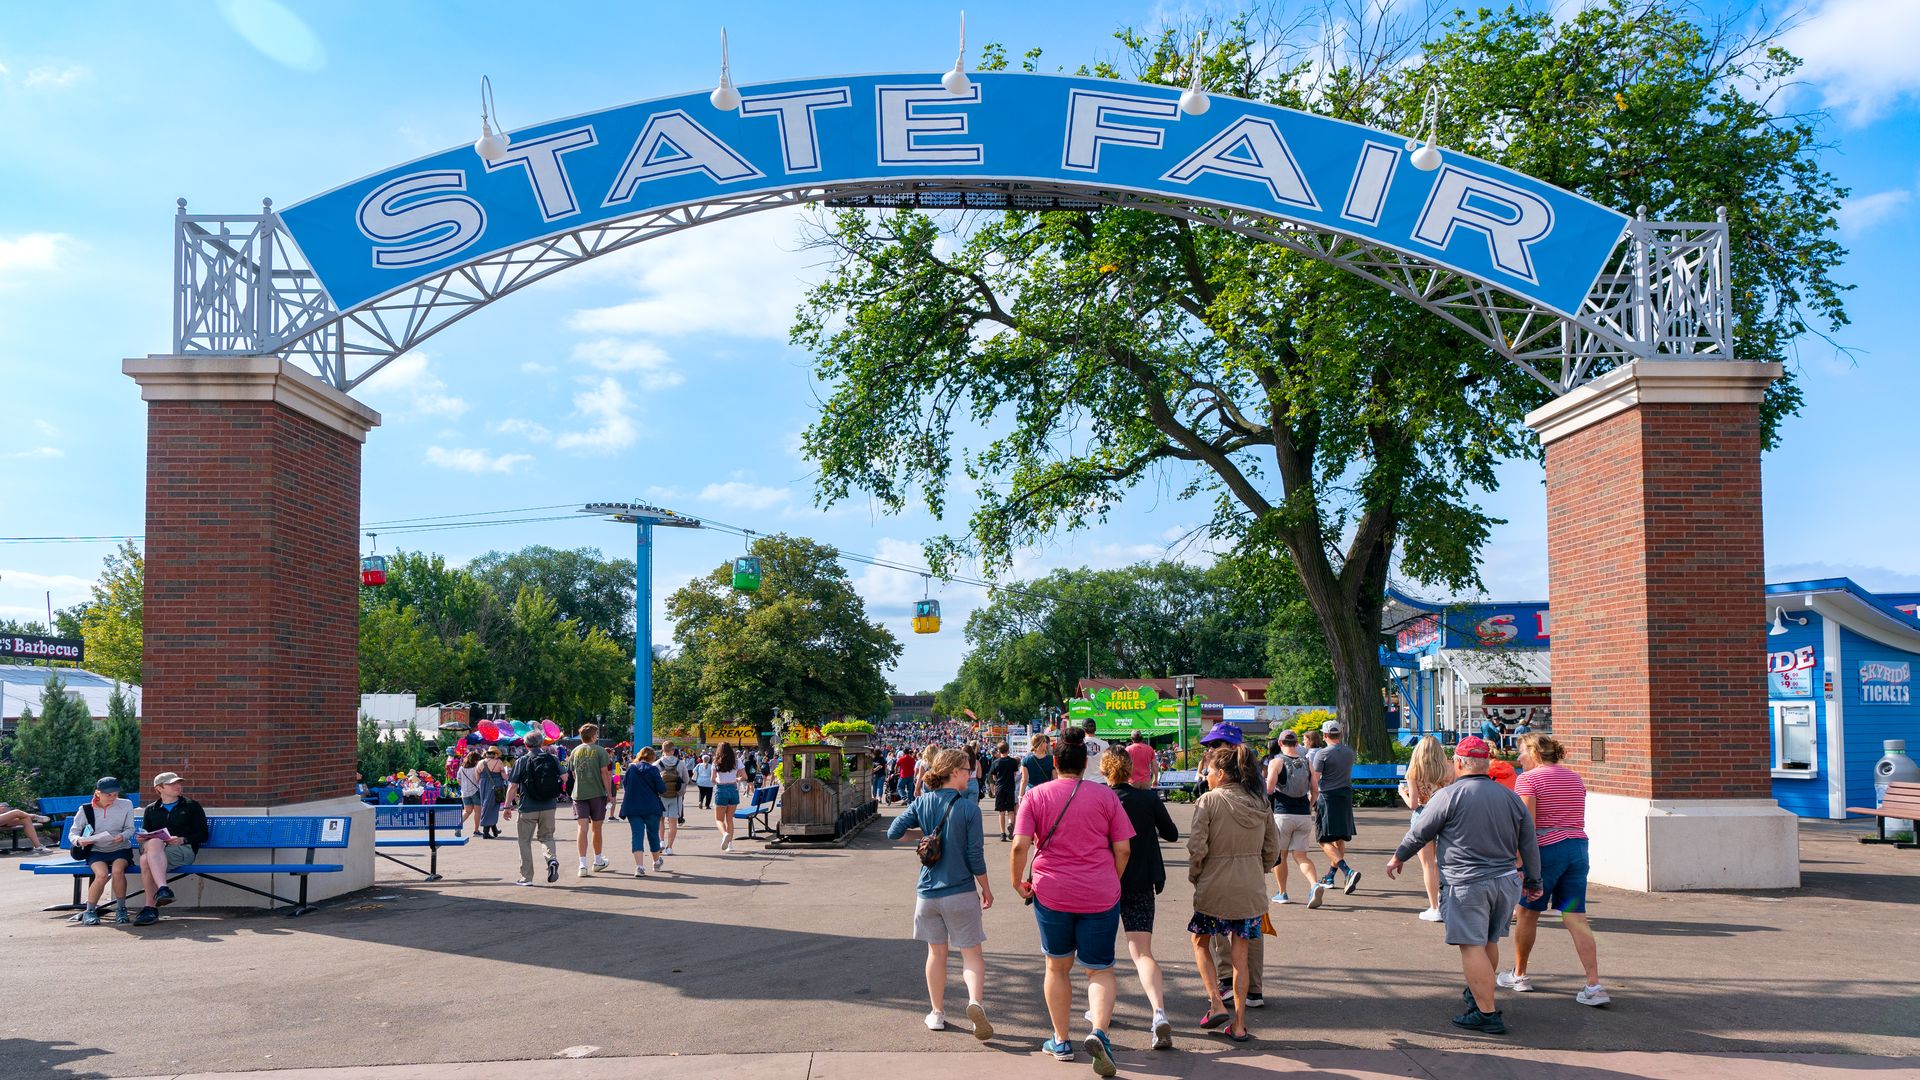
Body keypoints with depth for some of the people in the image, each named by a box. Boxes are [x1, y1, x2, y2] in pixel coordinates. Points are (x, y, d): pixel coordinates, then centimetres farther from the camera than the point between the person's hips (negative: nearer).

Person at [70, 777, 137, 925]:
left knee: (117, 871, -33)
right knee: (102, 874, -31)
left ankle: (121, 909, -15)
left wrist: (122, 836, -20)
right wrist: (79, 840, -22)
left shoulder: (125, 805, 1)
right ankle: (89, 911, -11)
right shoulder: (86, 809, 0)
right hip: (96, 851, 0)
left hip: (120, 849, 0)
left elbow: (130, 829, 4)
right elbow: (73, 832, 2)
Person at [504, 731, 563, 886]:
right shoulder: (553, 759, 0)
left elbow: (512, 786, -8)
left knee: (525, 841, 9)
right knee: (546, 837, 18)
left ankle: (527, 877, 11)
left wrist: (508, 806, 1)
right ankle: (552, 859, -11)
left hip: (528, 808, -3)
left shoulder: (521, 761, -7)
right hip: (549, 807, 3)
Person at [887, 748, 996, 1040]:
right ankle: (976, 1001, -20)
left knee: (937, 952, 17)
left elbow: (893, 832, -2)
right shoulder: (969, 807, -13)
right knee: (972, 953, 4)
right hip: (961, 893, -4)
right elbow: (976, 855, -11)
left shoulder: (922, 804, -2)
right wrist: (986, 889, 2)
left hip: (927, 893, 4)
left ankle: (937, 1013, 24)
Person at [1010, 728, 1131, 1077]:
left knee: (1057, 967, 18)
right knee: (1100, 969, 9)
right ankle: (1099, 1031, -15)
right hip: (1100, 896, 0)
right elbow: (1122, 848, -1)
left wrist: (1018, 881, 3)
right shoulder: (1106, 795, 0)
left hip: (1051, 892, 0)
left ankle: (1060, 1041, 25)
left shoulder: (1036, 795, -2)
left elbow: (1020, 845, -11)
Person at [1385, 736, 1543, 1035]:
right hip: (1505, 882, 7)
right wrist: (1533, 881, 25)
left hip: (1467, 884, -7)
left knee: (1472, 946, -4)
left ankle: (1487, 1013, -6)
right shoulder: (1511, 798, 7)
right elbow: (1530, 846, 13)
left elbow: (1419, 833, -2)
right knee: (1489, 942, 21)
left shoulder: (1449, 795, -10)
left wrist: (1398, 857, 15)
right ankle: (1478, 993, 40)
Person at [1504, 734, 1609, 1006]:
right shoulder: (1575, 778, 15)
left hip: (1545, 849, -6)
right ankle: (1594, 985, -9)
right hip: (1578, 846, 6)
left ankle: (1519, 975, 26)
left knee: (1527, 913, 12)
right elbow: (1575, 818, 18)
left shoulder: (1528, 779, -8)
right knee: (1576, 918, 2)